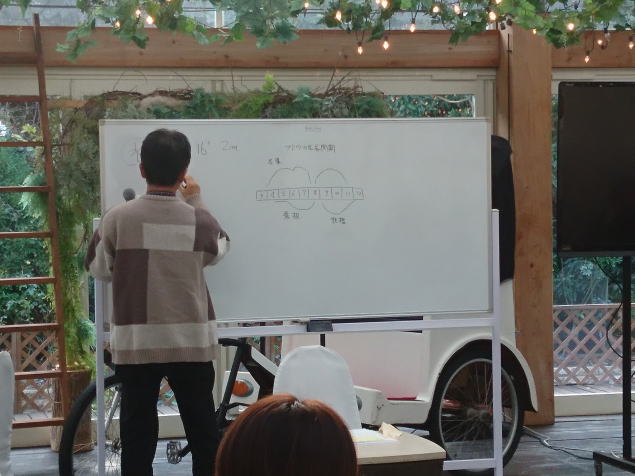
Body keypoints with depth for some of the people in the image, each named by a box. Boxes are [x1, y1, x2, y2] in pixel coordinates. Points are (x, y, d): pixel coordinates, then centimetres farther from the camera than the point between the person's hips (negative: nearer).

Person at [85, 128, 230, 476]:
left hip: (135, 343, 0)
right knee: (202, 431, 12)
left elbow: (99, 269, 3)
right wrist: (195, 203, 25)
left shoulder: (118, 218, -10)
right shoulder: (199, 221, -6)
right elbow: (220, 249, 16)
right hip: (191, 342, 1)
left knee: (138, 433, 8)